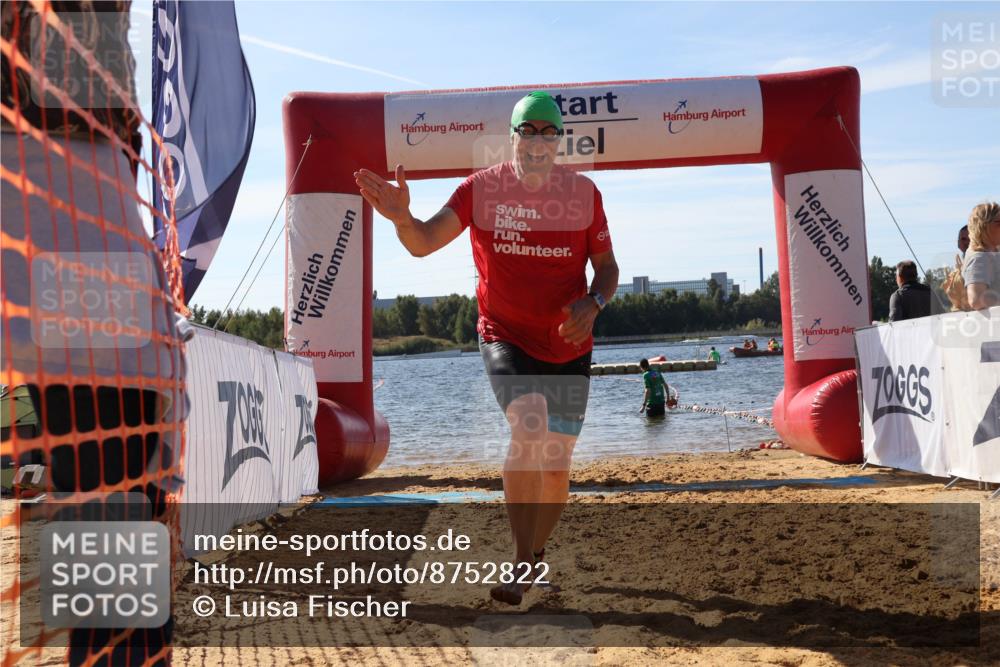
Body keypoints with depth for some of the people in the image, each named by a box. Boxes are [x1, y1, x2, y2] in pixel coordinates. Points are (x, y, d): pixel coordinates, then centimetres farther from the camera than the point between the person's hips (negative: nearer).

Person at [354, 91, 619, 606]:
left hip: (568, 347, 2)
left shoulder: (583, 193, -2)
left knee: (555, 466, 10)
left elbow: (607, 267, 5)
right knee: (529, 429, -28)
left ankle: (536, 551, 37)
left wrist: (593, 303, -16)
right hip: (504, 337, -2)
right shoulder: (480, 190, -5)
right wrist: (401, 217, -30)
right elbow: (423, 243, -8)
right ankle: (521, 563, -17)